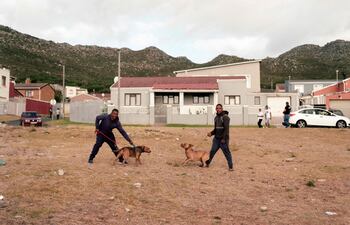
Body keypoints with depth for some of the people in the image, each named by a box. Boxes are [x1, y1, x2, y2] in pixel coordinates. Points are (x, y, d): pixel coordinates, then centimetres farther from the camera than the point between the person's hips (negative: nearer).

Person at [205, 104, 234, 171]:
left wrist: (224, 138, -20)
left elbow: (226, 129, -16)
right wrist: (211, 133, 1)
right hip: (216, 138, 6)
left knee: (226, 152, -2)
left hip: (223, 139, -6)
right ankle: (207, 163, 19)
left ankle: (230, 166, 8)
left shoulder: (225, 117, -10)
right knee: (212, 151, 7)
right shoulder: (216, 118, 14)